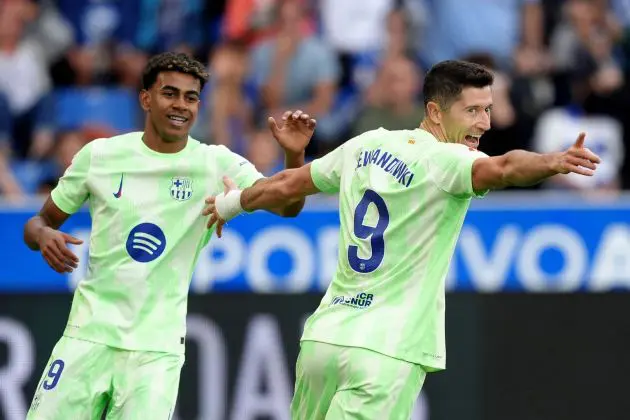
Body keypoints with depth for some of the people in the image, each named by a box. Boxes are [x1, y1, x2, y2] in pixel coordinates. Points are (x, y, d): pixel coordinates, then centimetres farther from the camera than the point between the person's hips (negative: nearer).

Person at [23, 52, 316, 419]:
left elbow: (287, 206, -13)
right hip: (90, 333, 1)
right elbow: (42, 221, 10)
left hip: (157, 344, -1)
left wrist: (295, 155, -32)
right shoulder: (100, 155, 1)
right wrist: (44, 235, -13)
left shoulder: (217, 164, -2)